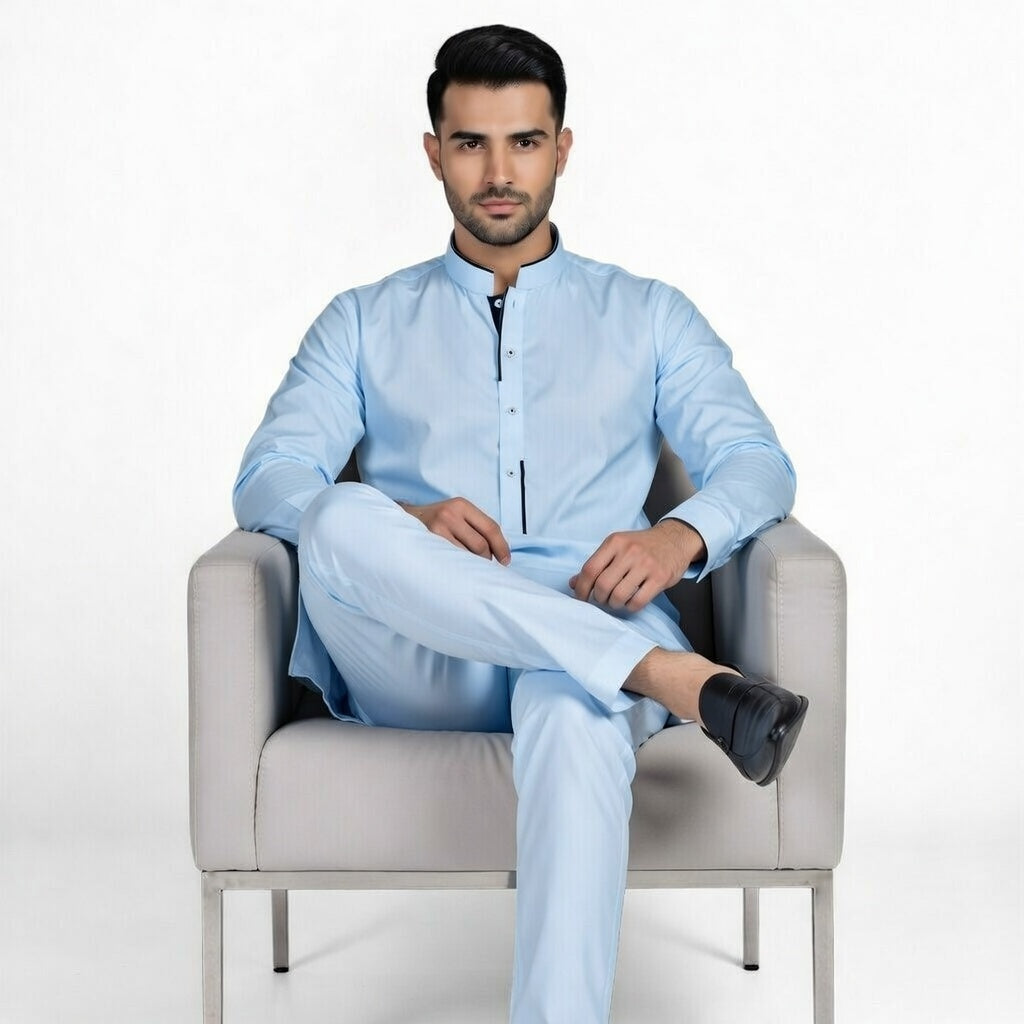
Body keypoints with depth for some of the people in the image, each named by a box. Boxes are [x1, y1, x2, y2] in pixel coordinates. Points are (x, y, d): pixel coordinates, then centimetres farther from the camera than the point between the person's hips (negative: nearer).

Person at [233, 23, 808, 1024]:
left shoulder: (648, 315, 22)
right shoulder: (364, 322, 21)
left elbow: (759, 463, 10)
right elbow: (267, 480, 7)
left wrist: (682, 535, -15)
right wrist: (404, 523, -16)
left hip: (593, 642, -1)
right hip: (414, 666, 1)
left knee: (573, 712, -39)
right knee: (339, 517, -33)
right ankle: (676, 678, -37)